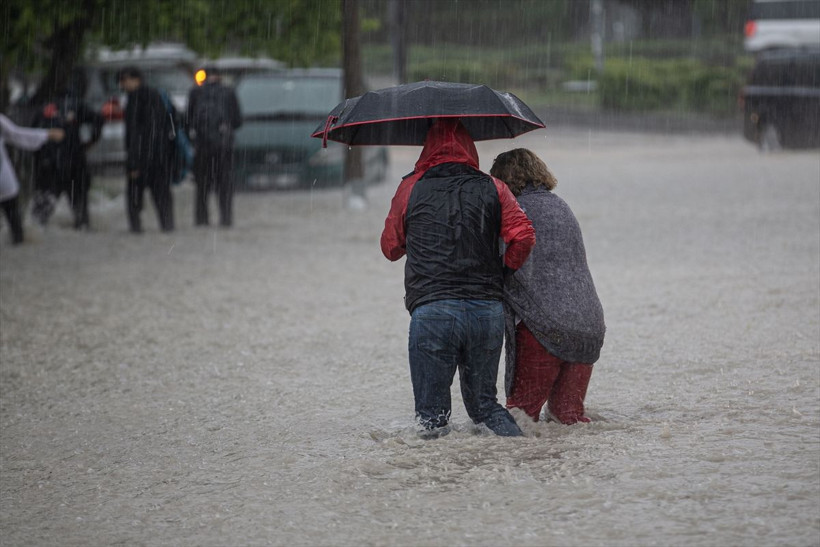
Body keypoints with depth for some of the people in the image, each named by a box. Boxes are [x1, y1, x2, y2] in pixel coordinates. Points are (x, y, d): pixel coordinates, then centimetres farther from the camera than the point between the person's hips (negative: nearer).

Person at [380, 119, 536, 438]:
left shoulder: (411, 189, 6)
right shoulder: (492, 188, 9)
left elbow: (391, 248, 15)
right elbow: (523, 237, -1)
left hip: (432, 312, -2)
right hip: (488, 312, 2)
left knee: (431, 412, 4)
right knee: (483, 403, 16)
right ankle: (519, 444, -5)